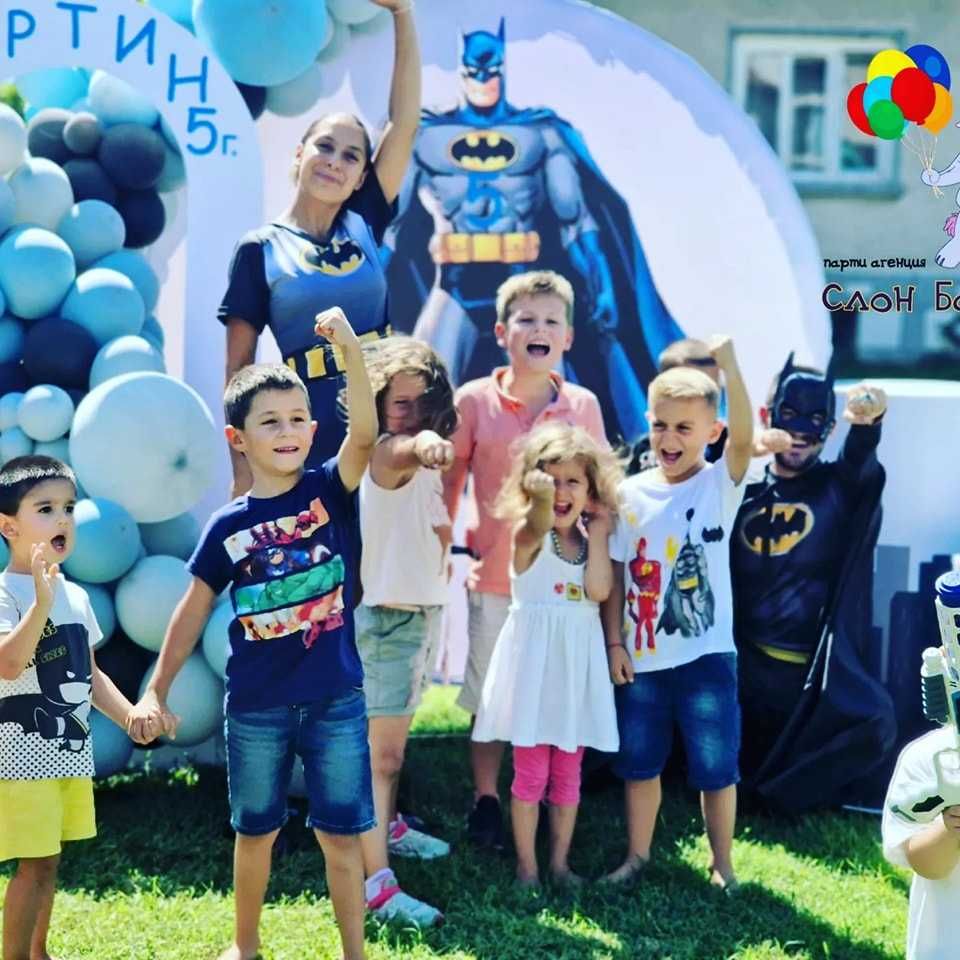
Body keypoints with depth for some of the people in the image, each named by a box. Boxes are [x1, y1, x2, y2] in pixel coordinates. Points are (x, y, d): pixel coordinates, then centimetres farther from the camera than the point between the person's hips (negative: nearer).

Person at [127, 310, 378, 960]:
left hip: (336, 699, -1)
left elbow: (363, 433, -22)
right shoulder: (228, 526, -2)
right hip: (256, 707, 1)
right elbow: (194, 611, 5)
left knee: (341, 833, 4)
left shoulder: (330, 490, -4)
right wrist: (156, 691, 4)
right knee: (256, 830, 16)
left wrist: (351, 351, -36)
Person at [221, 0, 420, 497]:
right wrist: (243, 469, -5)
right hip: (306, 442, -3)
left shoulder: (363, 224, 8)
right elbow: (239, 365, 1)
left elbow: (405, 122, 3)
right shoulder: (260, 249, 1)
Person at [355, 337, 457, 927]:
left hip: (424, 610, 9)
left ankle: (388, 827, 42)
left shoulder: (424, 467, 9)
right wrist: (423, 443, -68)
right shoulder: (385, 453, -20)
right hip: (386, 615, -9)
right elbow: (402, 450, -47)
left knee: (397, 737, 24)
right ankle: (377, 883, -11)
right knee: (381, 750, -11)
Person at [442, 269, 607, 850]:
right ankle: (486, 802, 22)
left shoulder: (584, 406, 1)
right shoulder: (474, 401, -3)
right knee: (489, 700, 8)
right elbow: (448, 483, 4)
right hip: (495, 579, -1)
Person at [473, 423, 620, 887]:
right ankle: (526, 866, 15)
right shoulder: (528, 534, -9)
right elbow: (537, 528, -37)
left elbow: (599, 590, -11)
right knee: (531, 772, 2)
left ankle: (560, 862, 25)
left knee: (568, 772, 12)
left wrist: (599, 534, -6)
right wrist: (538, 496, -58)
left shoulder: (588, 537, 7)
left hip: (578, 660, 4)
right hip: (534, 657, -4)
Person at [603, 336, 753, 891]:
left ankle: (722, 864, 22)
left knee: (716, 765, 5)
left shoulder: (720, 484, -6)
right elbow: (615, 575, 5)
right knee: (639, 762, 14)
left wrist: (729, 366, -39)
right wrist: (614, 642, 0)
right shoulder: (631, 494, 1)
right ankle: (638, 856, 30)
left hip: (706, 654, -3)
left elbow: (744, 438, -26)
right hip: (642, 657, 3)